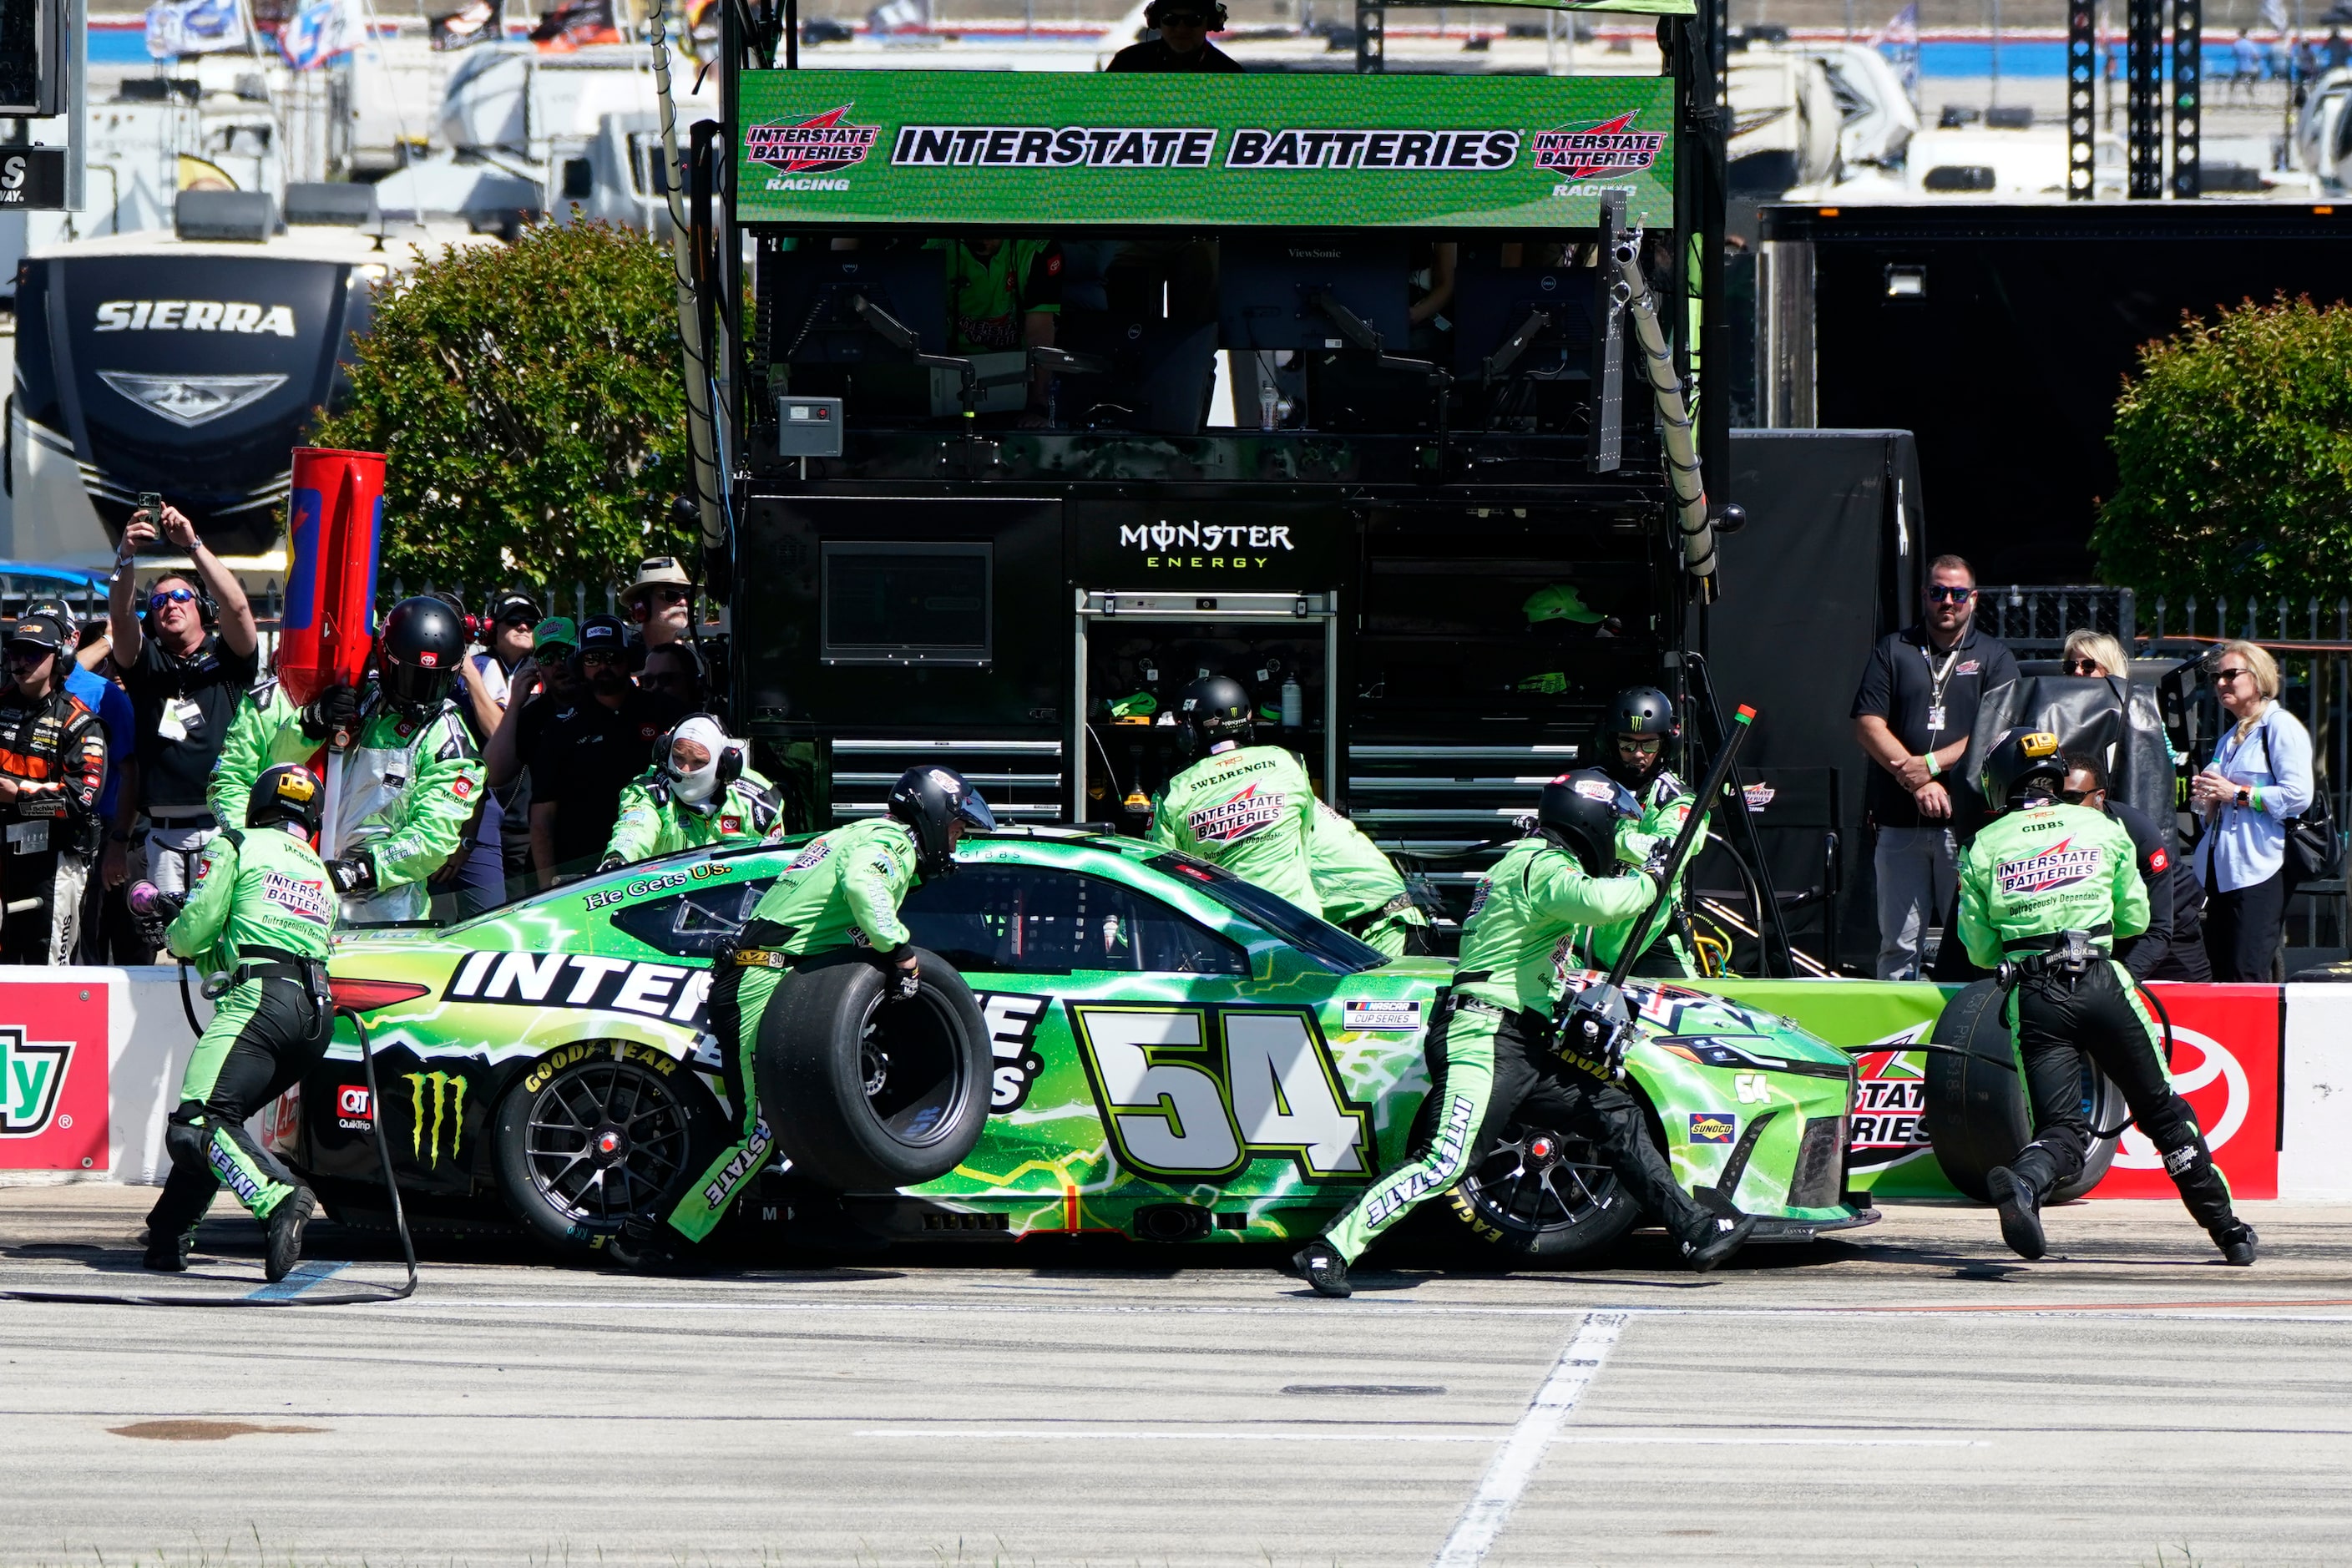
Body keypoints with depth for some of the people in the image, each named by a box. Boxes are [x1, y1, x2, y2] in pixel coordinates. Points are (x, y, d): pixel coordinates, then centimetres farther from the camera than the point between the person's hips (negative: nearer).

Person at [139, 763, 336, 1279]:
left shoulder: (236, 846, 10)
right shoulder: (321, 874, 31)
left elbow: (194, 934, 6)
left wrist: (175, 936, 28)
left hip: (260, 1000, -8)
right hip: (319, 1017, 8)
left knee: (197, 1124, -20)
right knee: (215, 1118, 20)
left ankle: (279, 1198, -42)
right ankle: (168, 1236, 15)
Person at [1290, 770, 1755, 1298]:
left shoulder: (1528, 862, 22)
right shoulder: (1541, 865, -11)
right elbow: (1598, 901, -32)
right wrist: (1645, 883, -12)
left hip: (1525, 1045, 11)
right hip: (1484, 1035, -11)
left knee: (1616, 1116, 9)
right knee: (1443, 1164, -18)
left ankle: (1696, 1233, 12)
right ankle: (1329, 1250, -17)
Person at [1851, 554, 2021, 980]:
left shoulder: (1994, 657, 10)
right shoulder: (1892, 650, 13)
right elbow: (1868, 725, 4)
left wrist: (1931, 764, -12)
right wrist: (1917, 783, -8)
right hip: (1899, 820, 1)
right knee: (1898, 944, 1)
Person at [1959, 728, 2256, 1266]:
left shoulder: (1984, 848, 6)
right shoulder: (2103, 829, 10)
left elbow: (1978, 949, 10)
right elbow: (2136, 918, 18)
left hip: (2034, 997, 0)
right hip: (2102, 983, 1)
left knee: (2063, 1129, 0)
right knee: (2161, 1109, 15)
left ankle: (2023, 1182, -34)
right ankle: (2227, 1229, 20)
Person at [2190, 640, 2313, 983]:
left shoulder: (2281, 727, -4)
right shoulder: (2230, 737, 25)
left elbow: (2299, 795, -18)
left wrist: (2237, 794, -14)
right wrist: (2207, 798, 11)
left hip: (2260, 872, -9)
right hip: (2222, 873, 9)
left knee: (2248, 978, -13)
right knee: (2221, 976, 5)